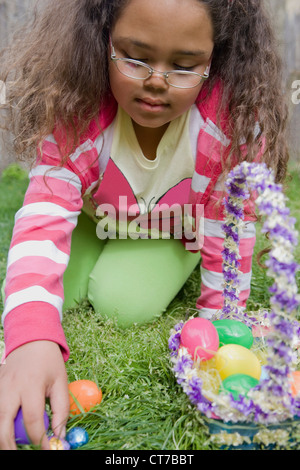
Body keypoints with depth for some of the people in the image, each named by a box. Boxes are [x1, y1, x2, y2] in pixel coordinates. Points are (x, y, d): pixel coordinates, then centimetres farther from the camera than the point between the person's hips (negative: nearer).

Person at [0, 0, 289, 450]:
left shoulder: (235, 123, -36)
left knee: (123, 301, -21)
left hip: (177, 228, -1)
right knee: (60, 287, -12)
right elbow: (43, 220, -43)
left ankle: (176, 267, 12)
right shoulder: (76, 113, -34)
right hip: (99, 217, 2)